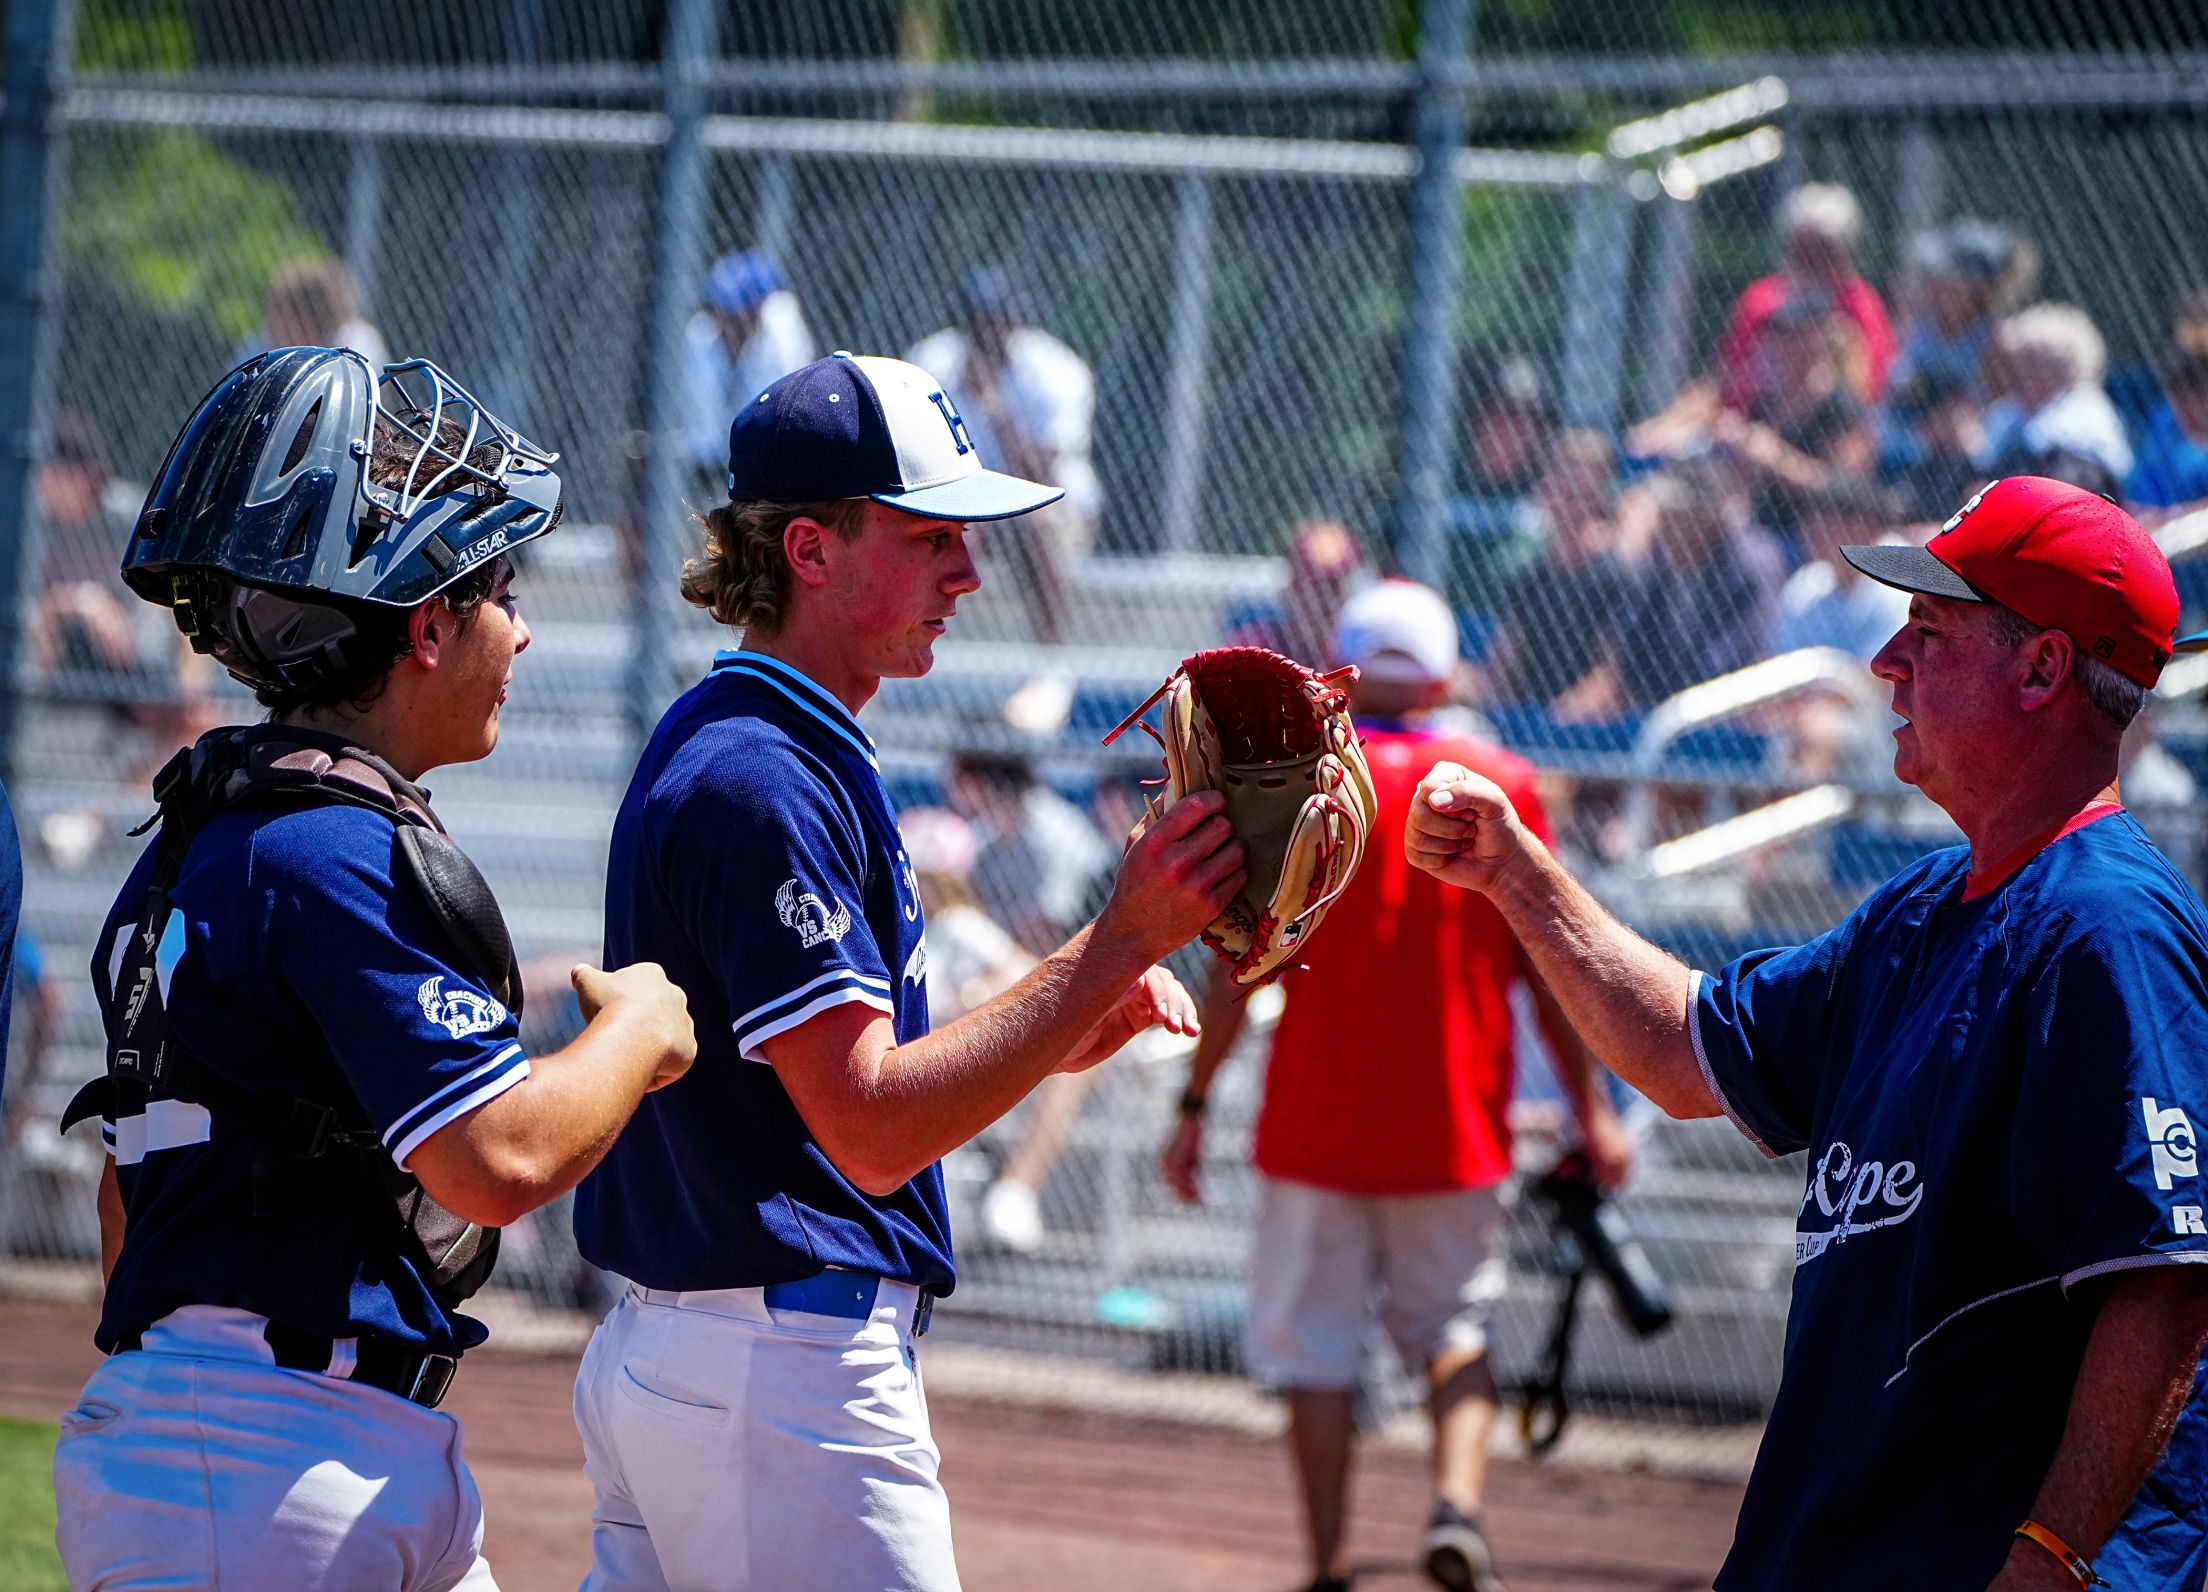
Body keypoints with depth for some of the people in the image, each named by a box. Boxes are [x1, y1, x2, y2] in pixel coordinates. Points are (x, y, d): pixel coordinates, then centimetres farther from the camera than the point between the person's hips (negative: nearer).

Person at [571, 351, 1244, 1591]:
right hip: (788, 1373, -10)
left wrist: (1069, 1028, 3)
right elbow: (872, 1131, -22)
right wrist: (1122, 944, -23)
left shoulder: (714, 747, 17)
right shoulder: (765, 782, -16)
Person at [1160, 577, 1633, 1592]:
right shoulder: (1502, 785, 0)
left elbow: (1238, 966, -6)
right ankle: (1458, 1500, -10)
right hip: (1454, 1119, 2)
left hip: (1317, 1118, -2)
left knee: (1317, 1350, 6)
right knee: (1455, 1322, 15)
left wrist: (1195, 1105, 0)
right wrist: (1590, 1109, 7)